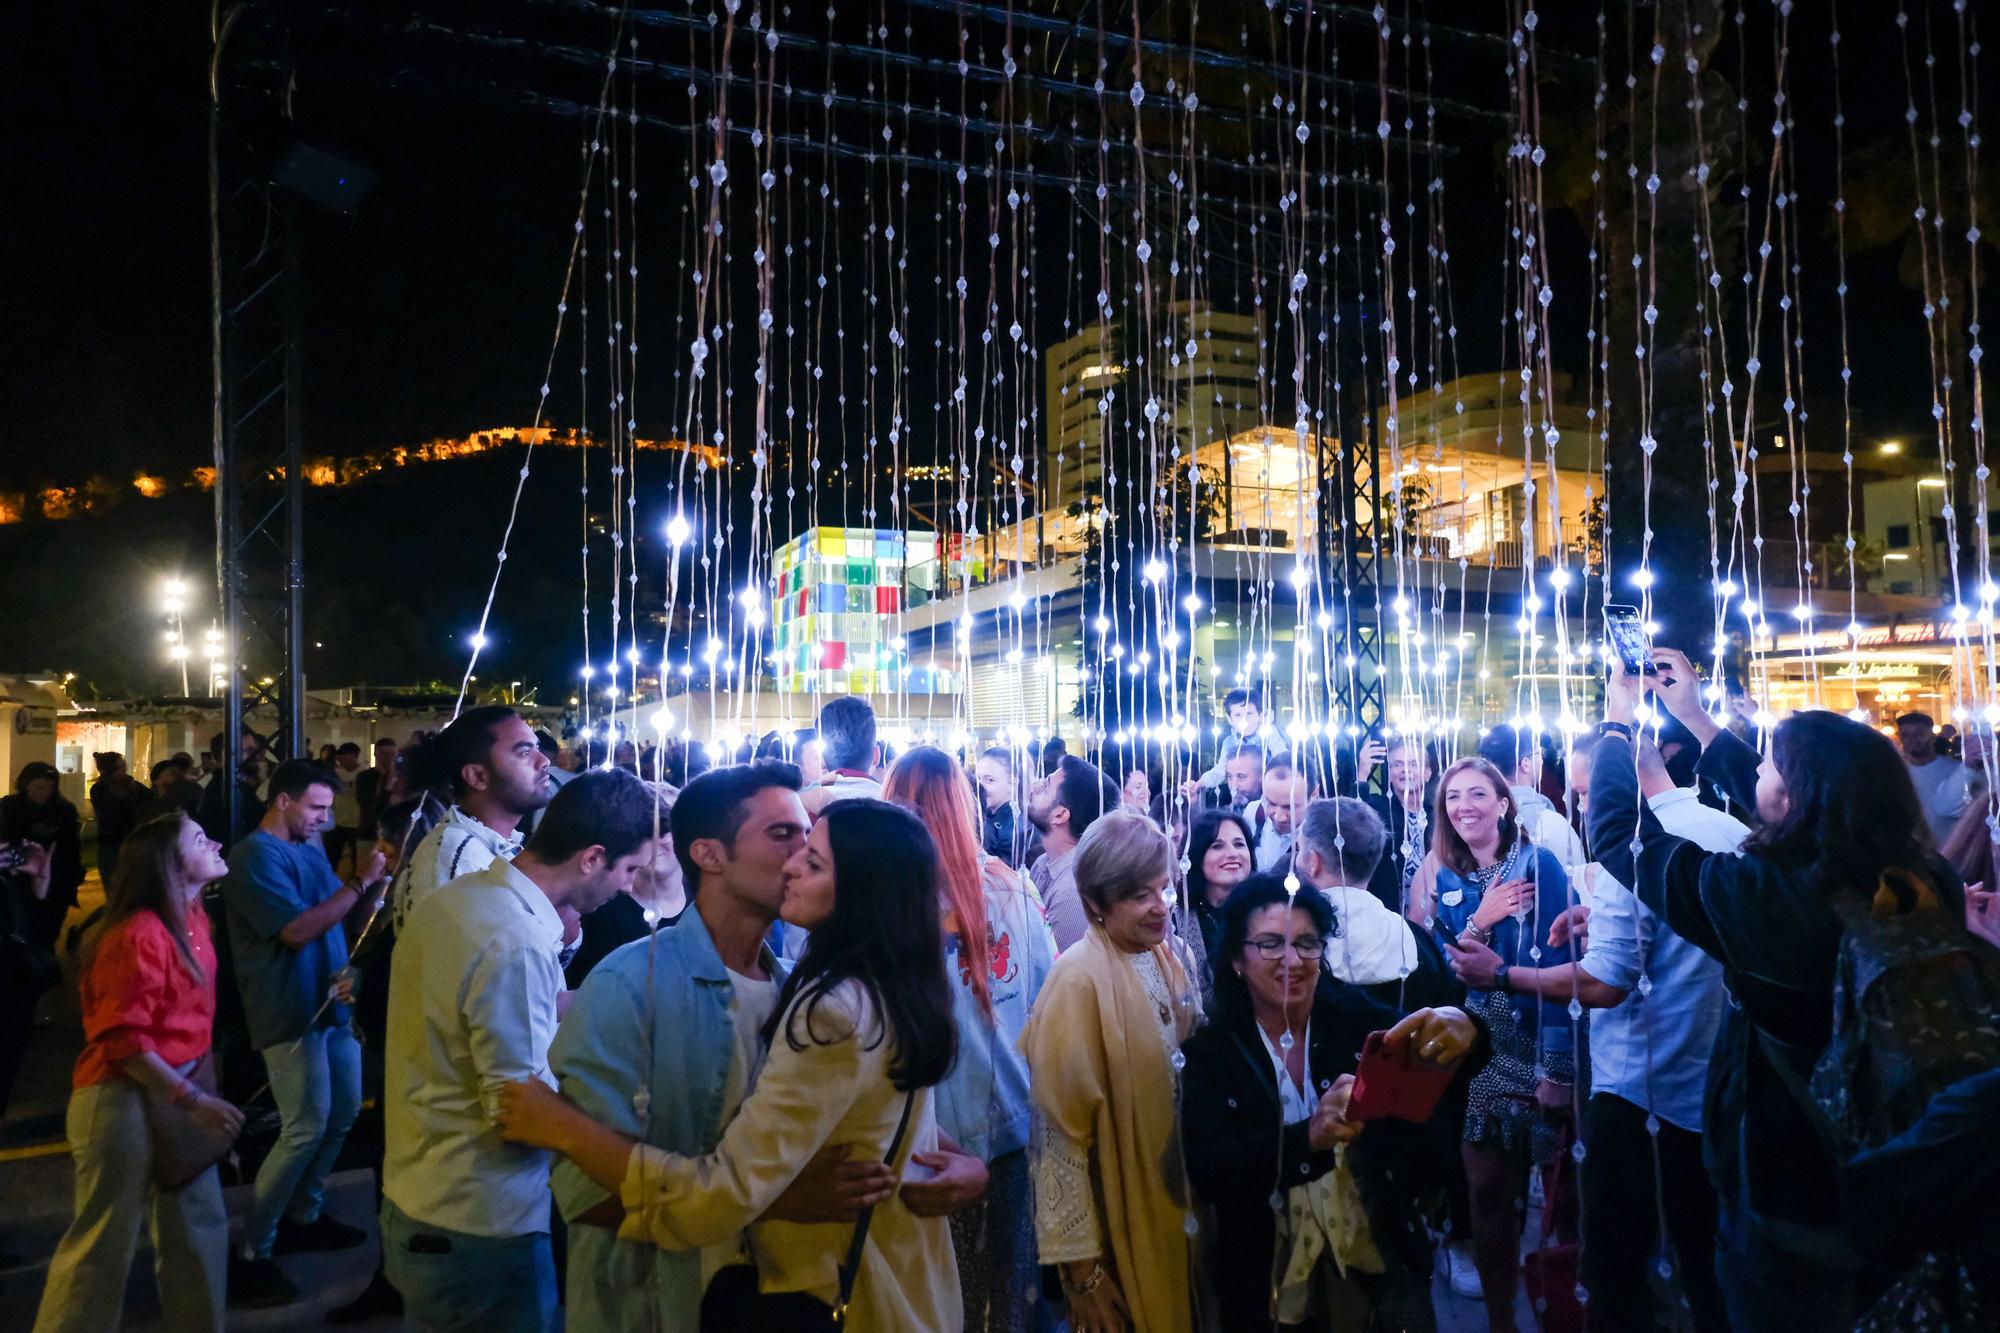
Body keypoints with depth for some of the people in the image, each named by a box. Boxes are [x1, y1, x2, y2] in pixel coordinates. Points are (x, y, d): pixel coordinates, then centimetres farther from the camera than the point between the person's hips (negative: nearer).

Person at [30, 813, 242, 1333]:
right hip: (122, 1101, -9)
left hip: (172, 1093, 9)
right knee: (105, 1243, 3)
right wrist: (193, 1100, -22)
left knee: (198, 1227, 14)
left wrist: (196, 1091, 11)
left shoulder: (190, 918, 7)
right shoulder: (137, 936, -20)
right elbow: (123, 1041, -22)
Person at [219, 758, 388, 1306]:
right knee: (306, 1128, -8)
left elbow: (349, 913, 13)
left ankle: (302, 1217, 31)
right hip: (292, 1011, -9)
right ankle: (252, 1253, 2)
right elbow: (296, 930, -25)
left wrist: (376, 883, -5)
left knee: (342, 1113, 16)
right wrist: (359, 881, -24)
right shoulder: (254, 856, -16)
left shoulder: (310, 849, 12)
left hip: (331, 1002, 9)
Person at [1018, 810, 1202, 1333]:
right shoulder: (1079, 981, -23)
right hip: (1115, 1228, -7)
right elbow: (1064, 1133, -20)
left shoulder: (1167, 957, 0)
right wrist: (1082, 1266, -18)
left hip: (1174, 1208, 7)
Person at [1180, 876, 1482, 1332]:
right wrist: (1309, 1136, -36)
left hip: (1380, 1268, 1)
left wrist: (1458, 1027, -45)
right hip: (1268, 1283, -1)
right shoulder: (1210, 1049, -10)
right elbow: (1207, 1173, -20)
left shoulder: (1355, 1015, -5)